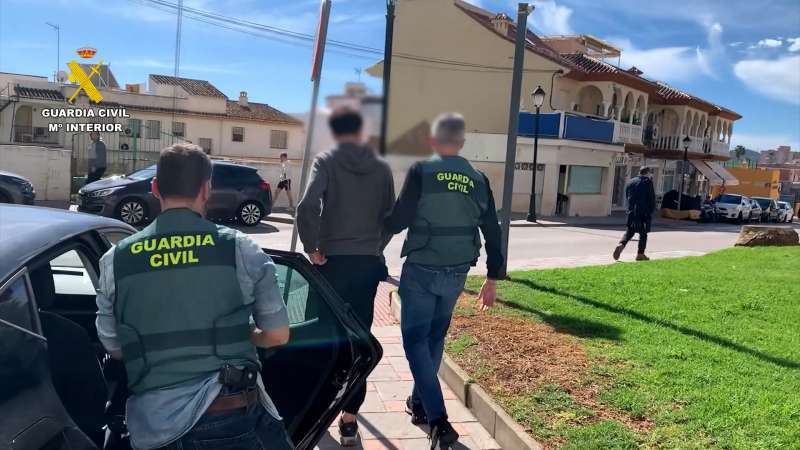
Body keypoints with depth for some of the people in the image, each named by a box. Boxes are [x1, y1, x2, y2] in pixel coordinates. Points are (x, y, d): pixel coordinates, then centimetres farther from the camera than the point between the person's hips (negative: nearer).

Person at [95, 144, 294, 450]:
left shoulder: (115, 260, 2)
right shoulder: (240, 249, -5)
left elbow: (114, 349, 11)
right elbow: (277, 335, 1)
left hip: (153, 424, 3)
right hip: (233, 415, -2)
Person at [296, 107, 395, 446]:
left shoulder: (326, 161, -5)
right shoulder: (381, 167, 5)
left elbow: (307, 206, -19)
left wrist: (311, 247, -8)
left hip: (333, 261, -2)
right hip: (369, 263, 2)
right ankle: (350, 417, 6)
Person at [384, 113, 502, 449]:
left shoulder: (422, 171, -9)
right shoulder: (478, 180, 5)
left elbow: (400, 219, -12)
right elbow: (492, 231, 6)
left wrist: (381, 228, 11)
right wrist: (493, 278, 13)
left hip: (422, 269, -5)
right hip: (457, 273, 5)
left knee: (416, 340, 2)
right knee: (434, 337, 20)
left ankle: (438, 419, -8)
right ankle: (420, 403, 33)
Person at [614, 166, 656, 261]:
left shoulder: (630, 182, 12)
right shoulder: (648, 182, -3)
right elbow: (652, 198, -5)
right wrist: (651, 211, 2)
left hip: (632, 212, 4)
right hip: (644, 212, -4)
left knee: (629, 231, 10)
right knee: (643, 233, 4)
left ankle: (621, 245, -15)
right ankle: (640, 254, 5)